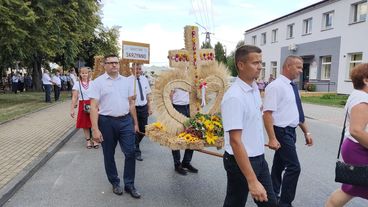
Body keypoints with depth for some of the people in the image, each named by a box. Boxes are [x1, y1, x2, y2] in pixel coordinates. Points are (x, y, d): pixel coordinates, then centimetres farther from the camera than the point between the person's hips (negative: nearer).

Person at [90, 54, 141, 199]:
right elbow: (94, 107, -9)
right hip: (107, 122, -2)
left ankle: (129, 184, 19)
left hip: (126, 121, 3)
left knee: (130, 153, 2)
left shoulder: (126, 81, 7)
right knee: (109, 155, 11)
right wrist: (95, 129, -15)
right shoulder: (98, 82, -4)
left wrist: (135, 123, 12)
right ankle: (115, 182, 31)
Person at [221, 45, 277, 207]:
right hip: (240, 161, -8)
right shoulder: (234, 97, -25)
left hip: (259, 158, 8)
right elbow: (235, 141, -29)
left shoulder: (255, 88, 2)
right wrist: (252, 181, -31)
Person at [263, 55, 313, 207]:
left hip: (290, 131, 9)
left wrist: (306, 132, 18)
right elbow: (267, 113, -22)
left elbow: (298, 113, 18)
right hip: (281, 132, -9)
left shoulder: (293, 87, 10)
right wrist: (272, 138, -26)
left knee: (279, 165, 18)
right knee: (294, 167, -6)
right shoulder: (276, 86, -17)